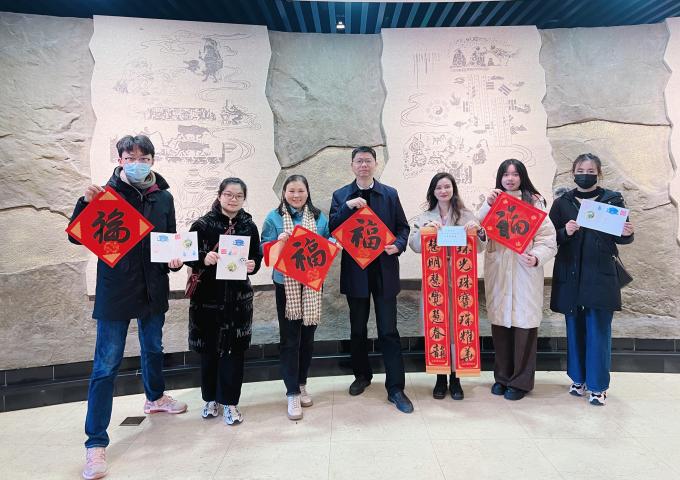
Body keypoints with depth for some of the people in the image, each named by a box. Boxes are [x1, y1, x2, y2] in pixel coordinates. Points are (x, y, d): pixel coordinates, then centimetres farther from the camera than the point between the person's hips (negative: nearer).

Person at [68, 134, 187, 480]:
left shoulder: (164, 197, 3)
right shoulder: (107, 193, -10)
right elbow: (77, 237, -11)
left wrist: (175, 258, -8)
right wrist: (87, 202, -27)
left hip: (153, 289, 5)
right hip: (115, 290, -4)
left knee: (153, 348, 23)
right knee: (106, 365, 0)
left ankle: (155, 397, 49)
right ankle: (96, 442, 10)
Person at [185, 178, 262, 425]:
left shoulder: (249, 227, 4)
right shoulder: (202, 224, -2)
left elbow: (257, 258, 10)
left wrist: (252, 265, -12)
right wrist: (204, 258, -21)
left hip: (238, 298, 1)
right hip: (207, 296, -1)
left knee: (234, 349, 4)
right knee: (209, 349, 8)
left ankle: (229, 401, 18)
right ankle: (211, 398, 27)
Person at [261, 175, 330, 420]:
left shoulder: (319, 217, 8)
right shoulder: (274, 217, 1)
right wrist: (278, 242, -20)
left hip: (312, 284, 3)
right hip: (286, 285, -3)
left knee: (307, 337, 12)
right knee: (290, 339, 1)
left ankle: (301, 384, 31)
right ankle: (293, 393, 11)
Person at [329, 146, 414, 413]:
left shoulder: (390, 194, 6)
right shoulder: (341, 196, 5)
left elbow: (403, 227, 7)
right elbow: (332, 229, -5)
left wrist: (398, 245, -13)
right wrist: (348, 206, -18)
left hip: (384, 271, -1)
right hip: (355, 271, 1)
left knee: (389, 331, 0)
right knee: (358, 329, 14)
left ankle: (395, 388, 9)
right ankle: (362, 375, 34)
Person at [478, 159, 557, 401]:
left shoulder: (534, 202, 2)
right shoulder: (493, 201, 13)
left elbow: (547, 238, -4)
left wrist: (536, 257, -22)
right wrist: (488, 205, -11)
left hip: (525, 271, -3)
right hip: (498, 271, 3)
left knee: (524, 323, 1)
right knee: (500, 322, 8)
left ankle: (521, 381, 16)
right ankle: (502, 376, 23)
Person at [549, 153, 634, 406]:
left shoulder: (613, 200, 3)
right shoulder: (562, 203, 5)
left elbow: (621, 238, 7)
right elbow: (552, 238, 3)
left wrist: (627, 233, -15)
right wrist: (565, 232, -16)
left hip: (600, 276, -1)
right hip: (570, 276, 2)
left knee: (598, 331, 0)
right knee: (575, 328, 10)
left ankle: (598, 386, 13)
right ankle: (578, 378, 25)